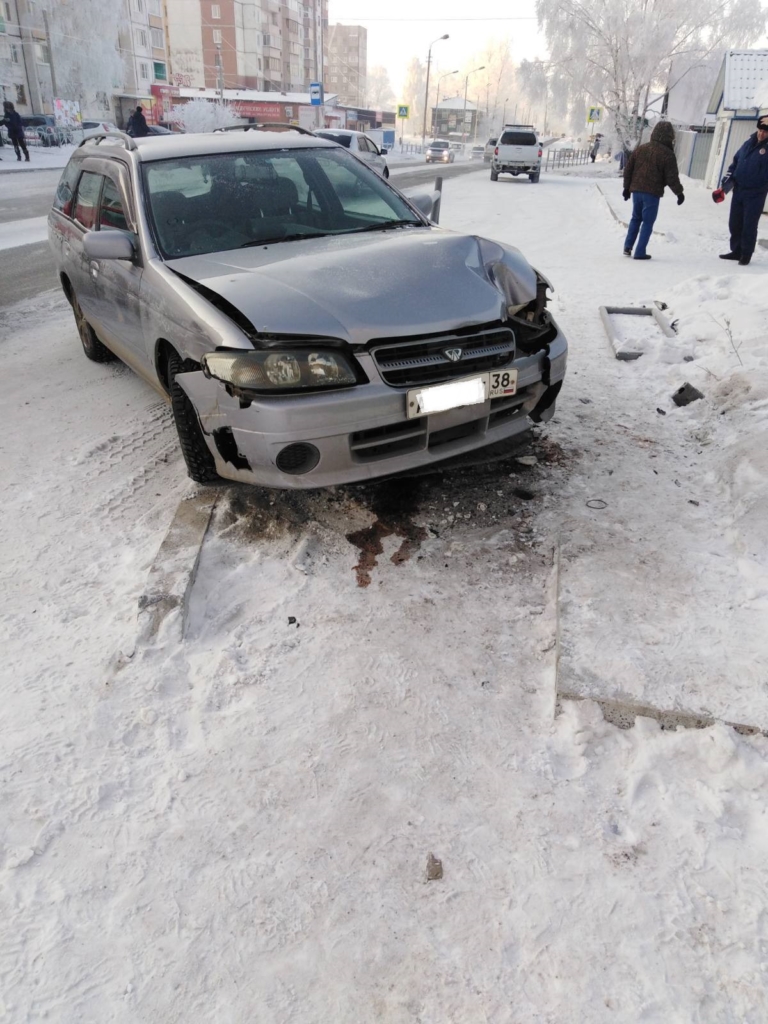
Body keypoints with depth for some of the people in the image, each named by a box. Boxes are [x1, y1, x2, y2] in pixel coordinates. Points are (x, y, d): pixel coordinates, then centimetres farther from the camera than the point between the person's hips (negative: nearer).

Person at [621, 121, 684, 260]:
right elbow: (672, 177, -10)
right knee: (648, 222, 1)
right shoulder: (667, 154, -10)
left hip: (636, 190, 5)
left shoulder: (640, 149, 8)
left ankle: (628, 246, 12)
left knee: (636, 218, 20)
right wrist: (679, 192, 2)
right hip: (652, 193, -5)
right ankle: (640, 252, -2)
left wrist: (627, 187, 21)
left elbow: (628, 169, 11)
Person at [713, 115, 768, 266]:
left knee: (749, 226, -2)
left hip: (755, 195, -5)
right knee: (734, 223, 11)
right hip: (738, 191, 5)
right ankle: (737, 251, 25)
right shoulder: (749, 143, 8)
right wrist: (724, 185, 9)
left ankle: (746, 255, 10)